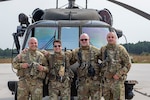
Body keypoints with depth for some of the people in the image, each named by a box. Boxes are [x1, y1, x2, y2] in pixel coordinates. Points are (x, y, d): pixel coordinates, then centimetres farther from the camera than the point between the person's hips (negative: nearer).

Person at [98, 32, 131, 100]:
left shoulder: (121, 49, -5)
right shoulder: (103, 49, 8)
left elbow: (128, 64, -6)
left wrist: (118, 74, -15)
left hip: (117, 80, -5)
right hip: (106, 81, 5)